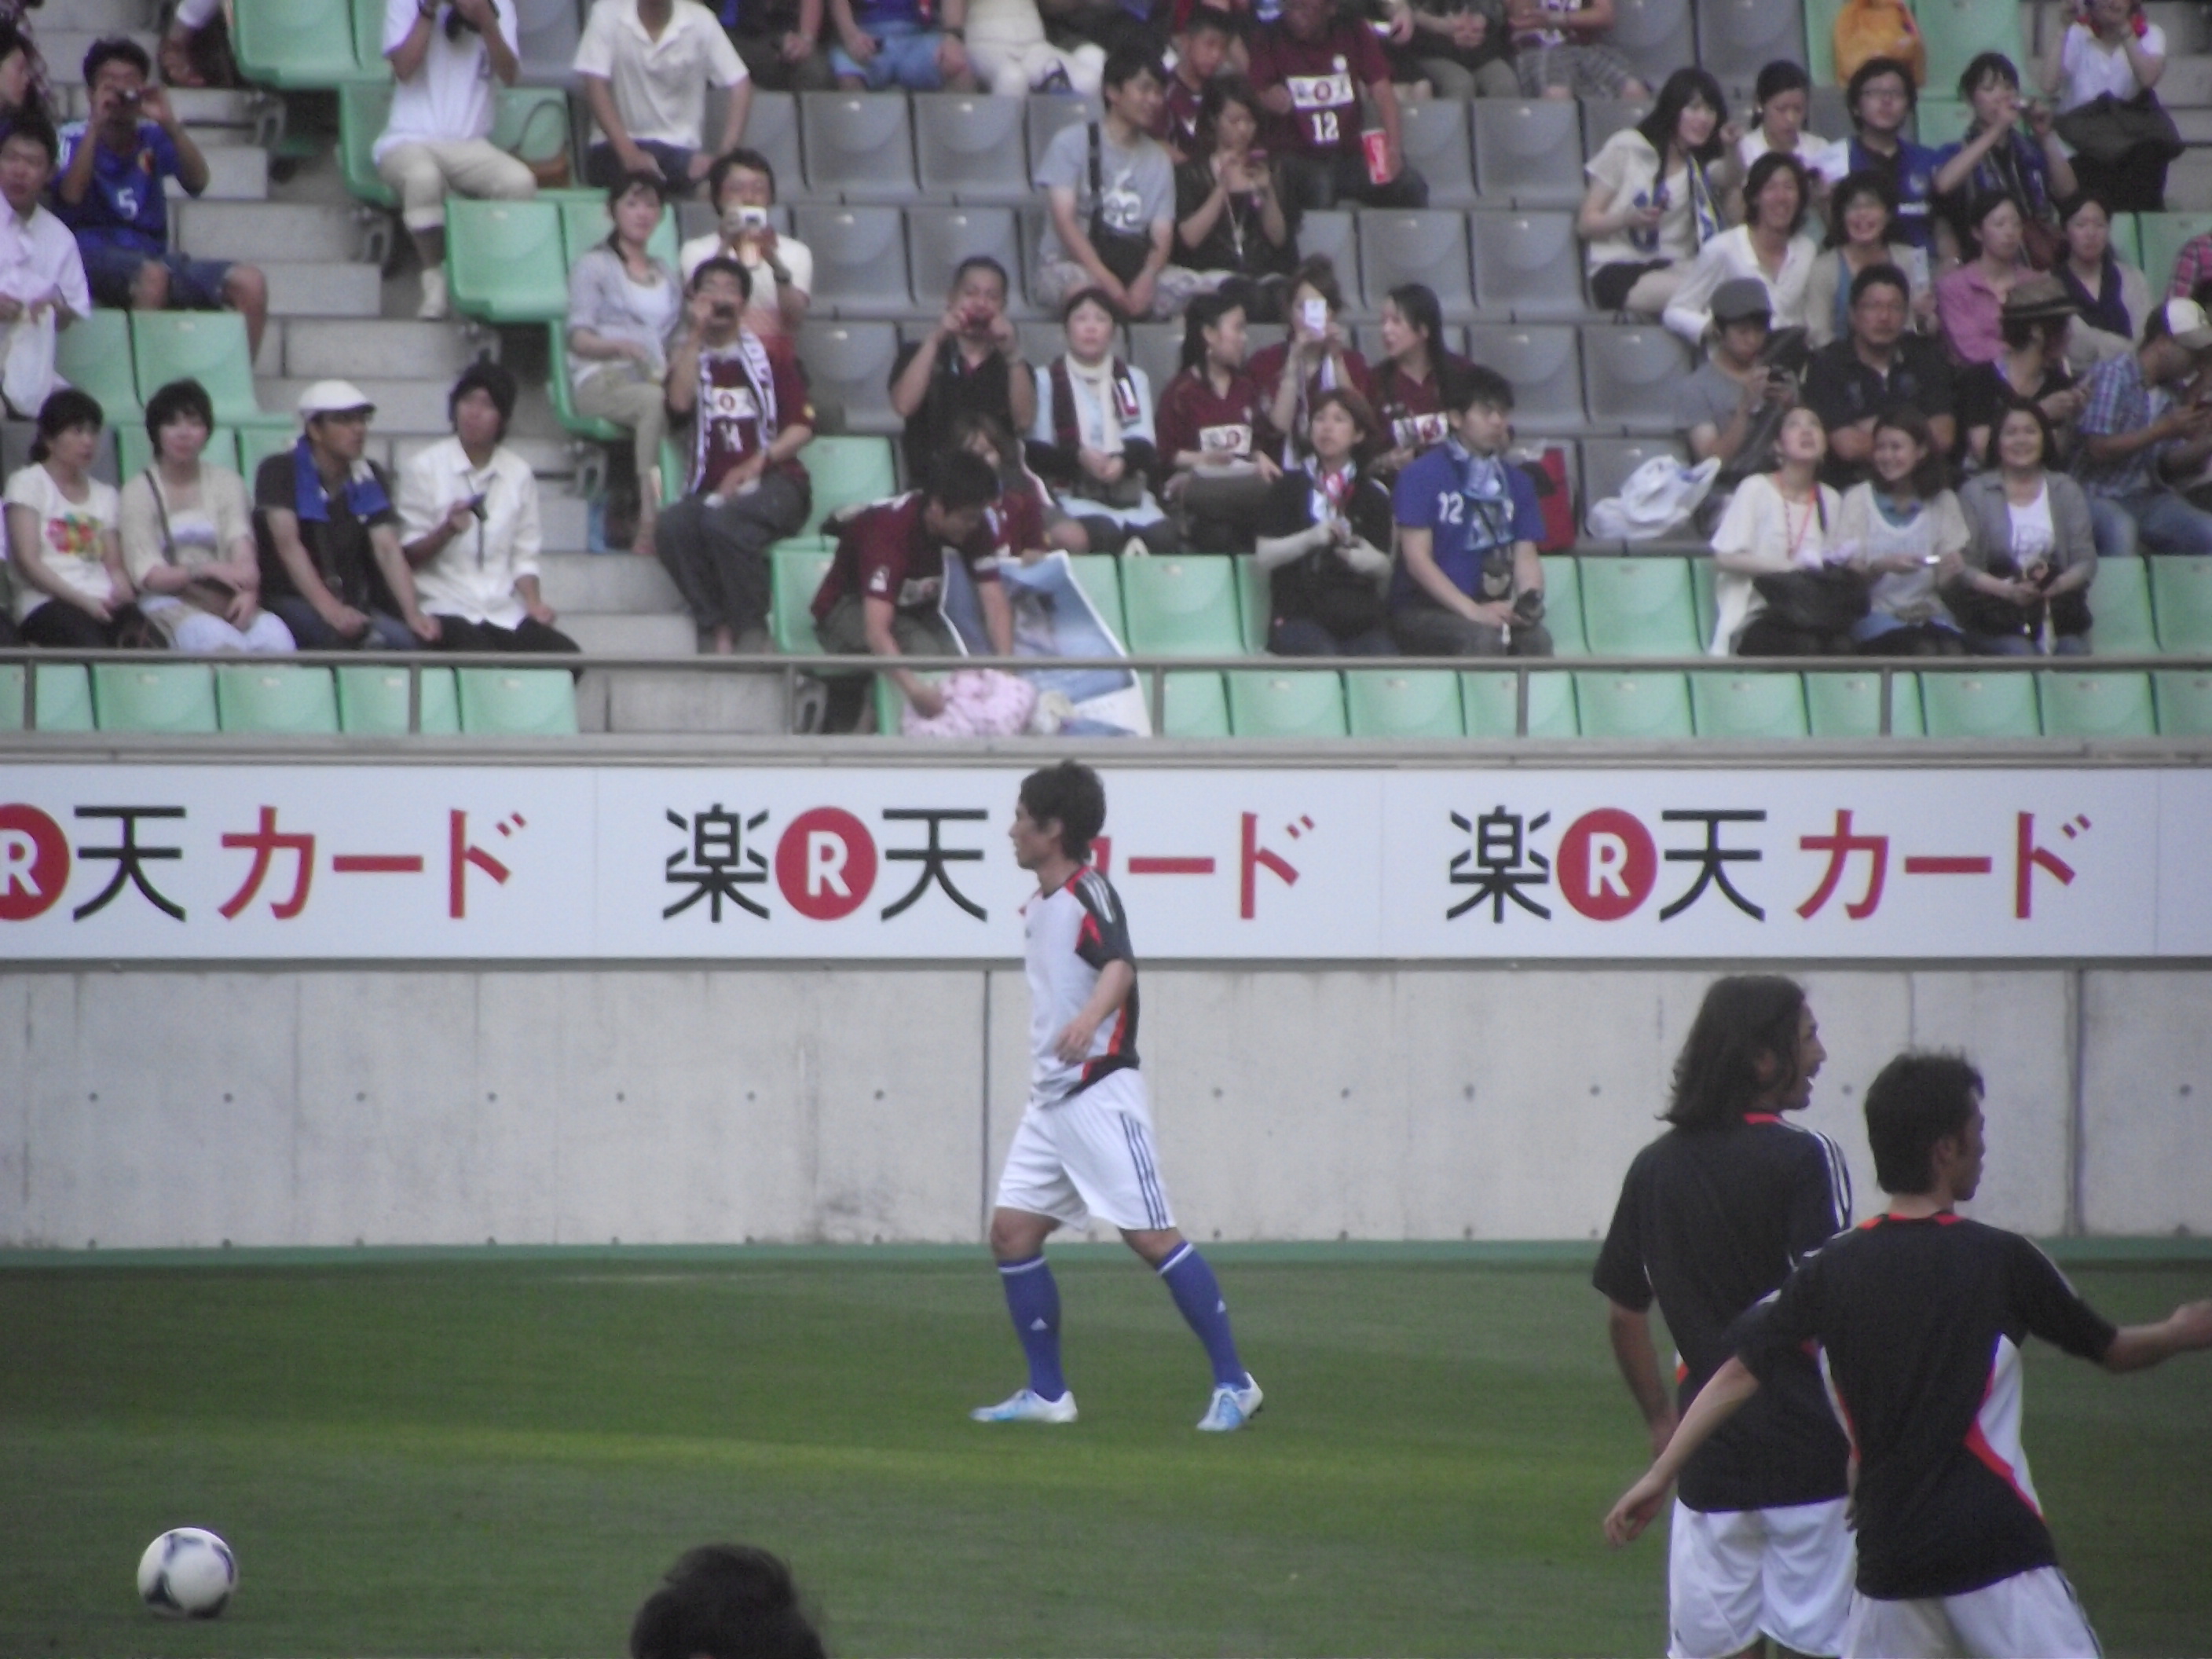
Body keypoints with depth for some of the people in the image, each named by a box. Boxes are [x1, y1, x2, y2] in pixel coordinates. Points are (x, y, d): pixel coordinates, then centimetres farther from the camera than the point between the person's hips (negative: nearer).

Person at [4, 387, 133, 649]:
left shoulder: (104, 494, 26)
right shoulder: (28, 483, 9)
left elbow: (114, 565, 16)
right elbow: (27, 561, -2)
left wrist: (123, 589, -10)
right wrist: (83, 600, -15)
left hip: (103, 603, 5)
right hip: (48, 604, -5)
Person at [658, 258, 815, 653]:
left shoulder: (772, 356, 13)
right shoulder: (687, 357, 18)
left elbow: (802, 427, 3)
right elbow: (680, 402, -6)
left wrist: (759, 461, -13)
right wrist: (696, 334, -3)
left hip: (775, 483, -2)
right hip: (713, 489, 2)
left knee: (723, 522, -36)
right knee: (672, 527, -32)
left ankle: (752, 633, -26)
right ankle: (719, 630, -28)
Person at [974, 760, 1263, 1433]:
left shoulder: (1090, 894, -13)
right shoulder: (1040, 906, 15)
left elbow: (1120, 966, -31)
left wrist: (1089, 1018, -49)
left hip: (1100, 1092, -9)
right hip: (1050, 1099, 9)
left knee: (1151, 1236, -11)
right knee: (1012, 1231, 2)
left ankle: (1234, 1384, -6)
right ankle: (1047, 1394, 8)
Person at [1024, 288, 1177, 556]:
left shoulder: (1134, 380, 22)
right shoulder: (1046, 381, 10)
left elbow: (1145, 443, 8)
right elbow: (1036, 451, 0)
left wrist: (1122, 460, -17)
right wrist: (1079, 456, -20)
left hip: (1131, 495, 3)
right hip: (1074, 498, -3)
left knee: (1162, 534, -28)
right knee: (1105, 532, -36)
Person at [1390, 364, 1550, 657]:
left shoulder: (1516, 484, 13)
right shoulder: (1422, 476, -2)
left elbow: (1526, 556, 9)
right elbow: (1417, 559, -9)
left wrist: (1528, 600, -16)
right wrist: (1473, 612, -21)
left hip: (1489, 608, 4)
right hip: (1422, 611, -4)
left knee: (1536, 638, -27)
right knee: (1482, 639, -35)